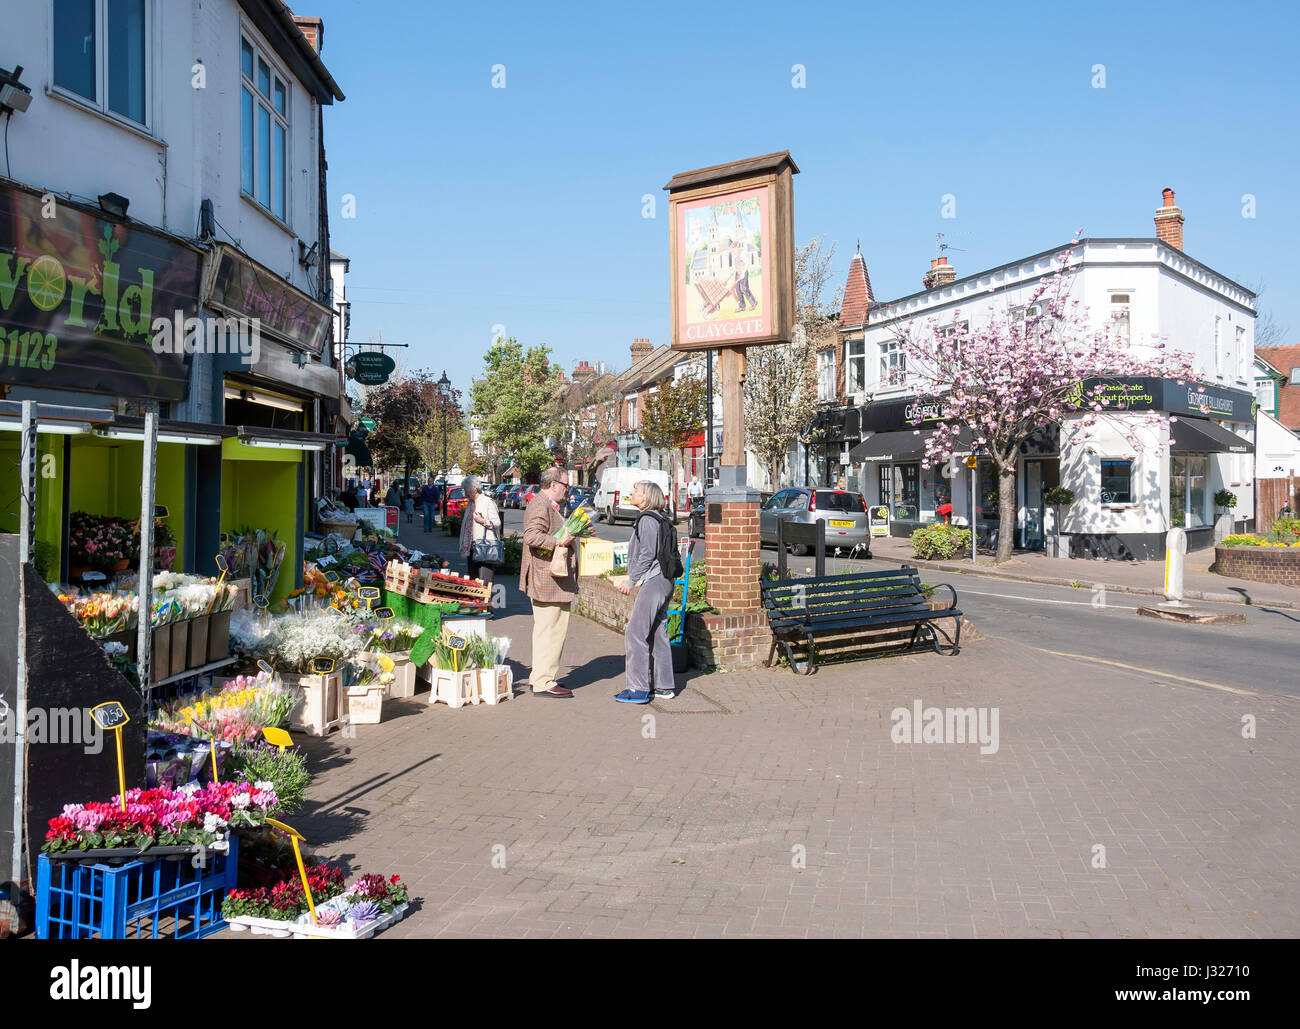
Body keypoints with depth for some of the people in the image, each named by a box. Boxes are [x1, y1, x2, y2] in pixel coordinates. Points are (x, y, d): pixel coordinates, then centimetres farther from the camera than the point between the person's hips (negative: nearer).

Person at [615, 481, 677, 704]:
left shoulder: (647, 520, -11)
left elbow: (647, 554, -17)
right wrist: (632, 577, 22)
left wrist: (631, 581, -12)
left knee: (635, 635, -7)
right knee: (657, 635, 13)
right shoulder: (659, 519, 17)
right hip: (663, 582, 10)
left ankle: (638, 690, -6)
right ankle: (665, 687, 17)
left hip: (653, 582, -10)